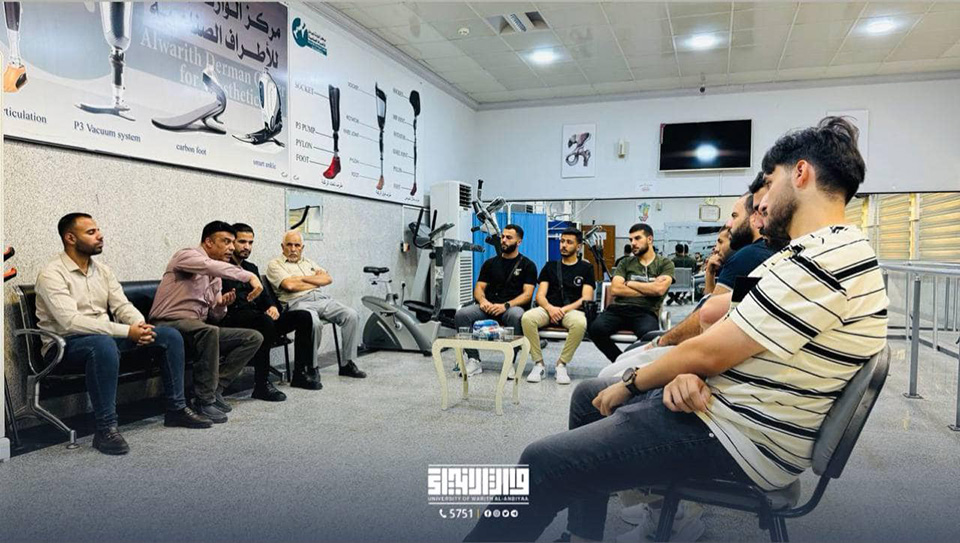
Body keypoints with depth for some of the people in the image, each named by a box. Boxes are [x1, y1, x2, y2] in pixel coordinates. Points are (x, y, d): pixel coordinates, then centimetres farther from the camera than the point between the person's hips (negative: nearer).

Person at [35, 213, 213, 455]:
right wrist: (127, 331, -30)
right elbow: (71, 322, -25)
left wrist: (141, 325, -17)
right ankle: (106, 429, -33)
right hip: (66, 344, -7)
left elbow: (122, 305, 7)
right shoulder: (52, 274, -13)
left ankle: (176, 409, 1)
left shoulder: (102, 270, 11)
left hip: (106, 336, 8)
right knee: (104, 344, -42)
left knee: (170, 335, -6)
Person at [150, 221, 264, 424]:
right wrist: (250, 277, -35)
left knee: (254, 337, -6)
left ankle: (215, 389, -11)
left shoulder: (216, 277, 19)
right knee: (210, 331, -39)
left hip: (199, 328, 8)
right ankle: (204, 400, -27)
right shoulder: (187, 256, -5)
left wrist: (221, 305, -5)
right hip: (169, 325, -8)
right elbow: (212, 266, -29)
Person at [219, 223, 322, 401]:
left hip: (259, 317, 8)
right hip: (234, 319, -7)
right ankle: (261, 384, -32)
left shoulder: (252, 267, 26)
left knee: (304, 317, -9)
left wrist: (273, 306, -4)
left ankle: (300, 373, -3)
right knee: (265, 320, -38)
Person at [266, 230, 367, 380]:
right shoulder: (275, 265, 10)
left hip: (322, 299, 6)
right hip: (298, 302, -6)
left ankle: (347, 364, -12)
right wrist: (316, 281, 3)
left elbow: (328, 279, 14)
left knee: (352, 315, -18)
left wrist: (303, 278, 1)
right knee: (314, 323, -38)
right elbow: (290, 285, -9)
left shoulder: (308, 262, 29)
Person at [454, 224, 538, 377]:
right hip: (489, 306, 4)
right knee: (461, 314, -25)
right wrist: (483, 300, -13)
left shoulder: (527, 265, 6)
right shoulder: (490, 263, 18)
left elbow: (527, 294, -4)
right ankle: (473, 360, -18)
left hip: (513, 307, -3)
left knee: (517, 316, -40)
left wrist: (506, 305, -21)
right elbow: (479, 288, 12)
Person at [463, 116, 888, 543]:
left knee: (543, 462, -15)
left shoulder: (822, 259, -22)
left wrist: (629, 384, -5)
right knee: (587, 394, 22)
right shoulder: (827, 250, 13)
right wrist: (686, 374, -9)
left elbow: (708, 352, -21)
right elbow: (727, 337, 11)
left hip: (741, 442, -11)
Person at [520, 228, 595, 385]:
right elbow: (540, 295, 9)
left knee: (580, 323, -38)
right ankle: (538, 363, -17)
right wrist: (550, 308, -14)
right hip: (548, 309, 2)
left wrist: (564, 309, -15)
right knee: (527, 318, -31)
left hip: (572, 310, -2)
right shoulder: (550, 266, 18)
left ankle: (562, 364, -19)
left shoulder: (586, 268, 12)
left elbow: (586, 298, 1)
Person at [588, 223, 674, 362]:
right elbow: (615, 289, 3)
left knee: (648, 333, -39)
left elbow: (659, 289, -7)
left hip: (646, 312, -2)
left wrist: (629, 283, 5)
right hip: (619, 309, 3)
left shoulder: (665, 264, 13)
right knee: (596, 328, -29)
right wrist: (648, 290, 0)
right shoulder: (626, 263, 19)